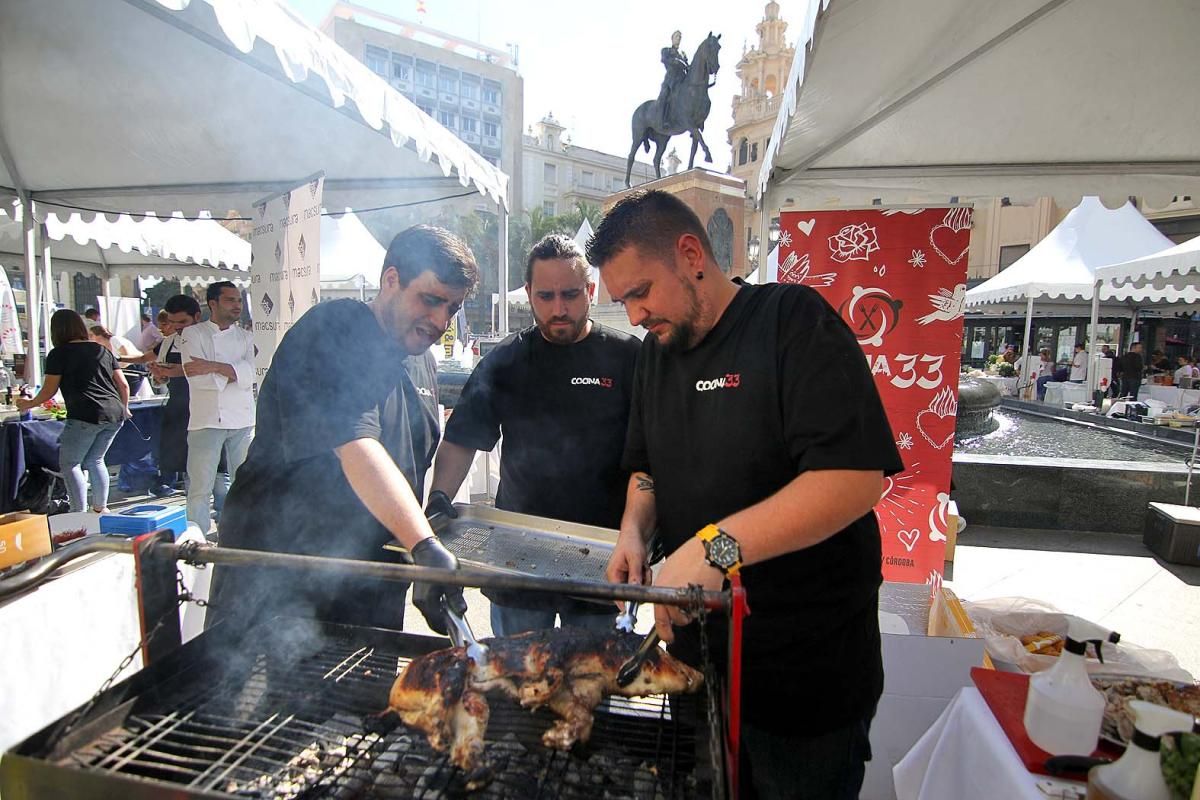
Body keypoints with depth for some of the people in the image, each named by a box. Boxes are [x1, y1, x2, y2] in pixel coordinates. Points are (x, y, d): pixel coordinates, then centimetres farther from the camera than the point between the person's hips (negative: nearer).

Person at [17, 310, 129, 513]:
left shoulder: (59, 354, 3)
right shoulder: (103, 350, 17)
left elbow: (49, 391, 6)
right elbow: (123, 385, 16)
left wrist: (29, 404, 25)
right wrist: (123, 408, 31)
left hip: (85, 415, -6)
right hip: (115, 414, 6)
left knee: (69, 463, 7)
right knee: (95, 460, 20)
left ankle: (80, 514, 2)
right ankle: (101, 508, 21)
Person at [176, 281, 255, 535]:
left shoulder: (245, 337, 11)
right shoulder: (193, 333, 1)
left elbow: (250, 372, -7)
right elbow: (196, 377, -12)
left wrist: (213, 366, -18)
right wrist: (234, 373, -7)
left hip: (243, 420, 3)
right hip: (207, 420, -3)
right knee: (200, 488, 0)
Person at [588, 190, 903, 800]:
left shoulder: (793, 320, -16)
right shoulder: (657, 349, 7)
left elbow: (856, 477, -26)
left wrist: (717, 547, -30)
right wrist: (635, 529, -2)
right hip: (695, 644, 6)